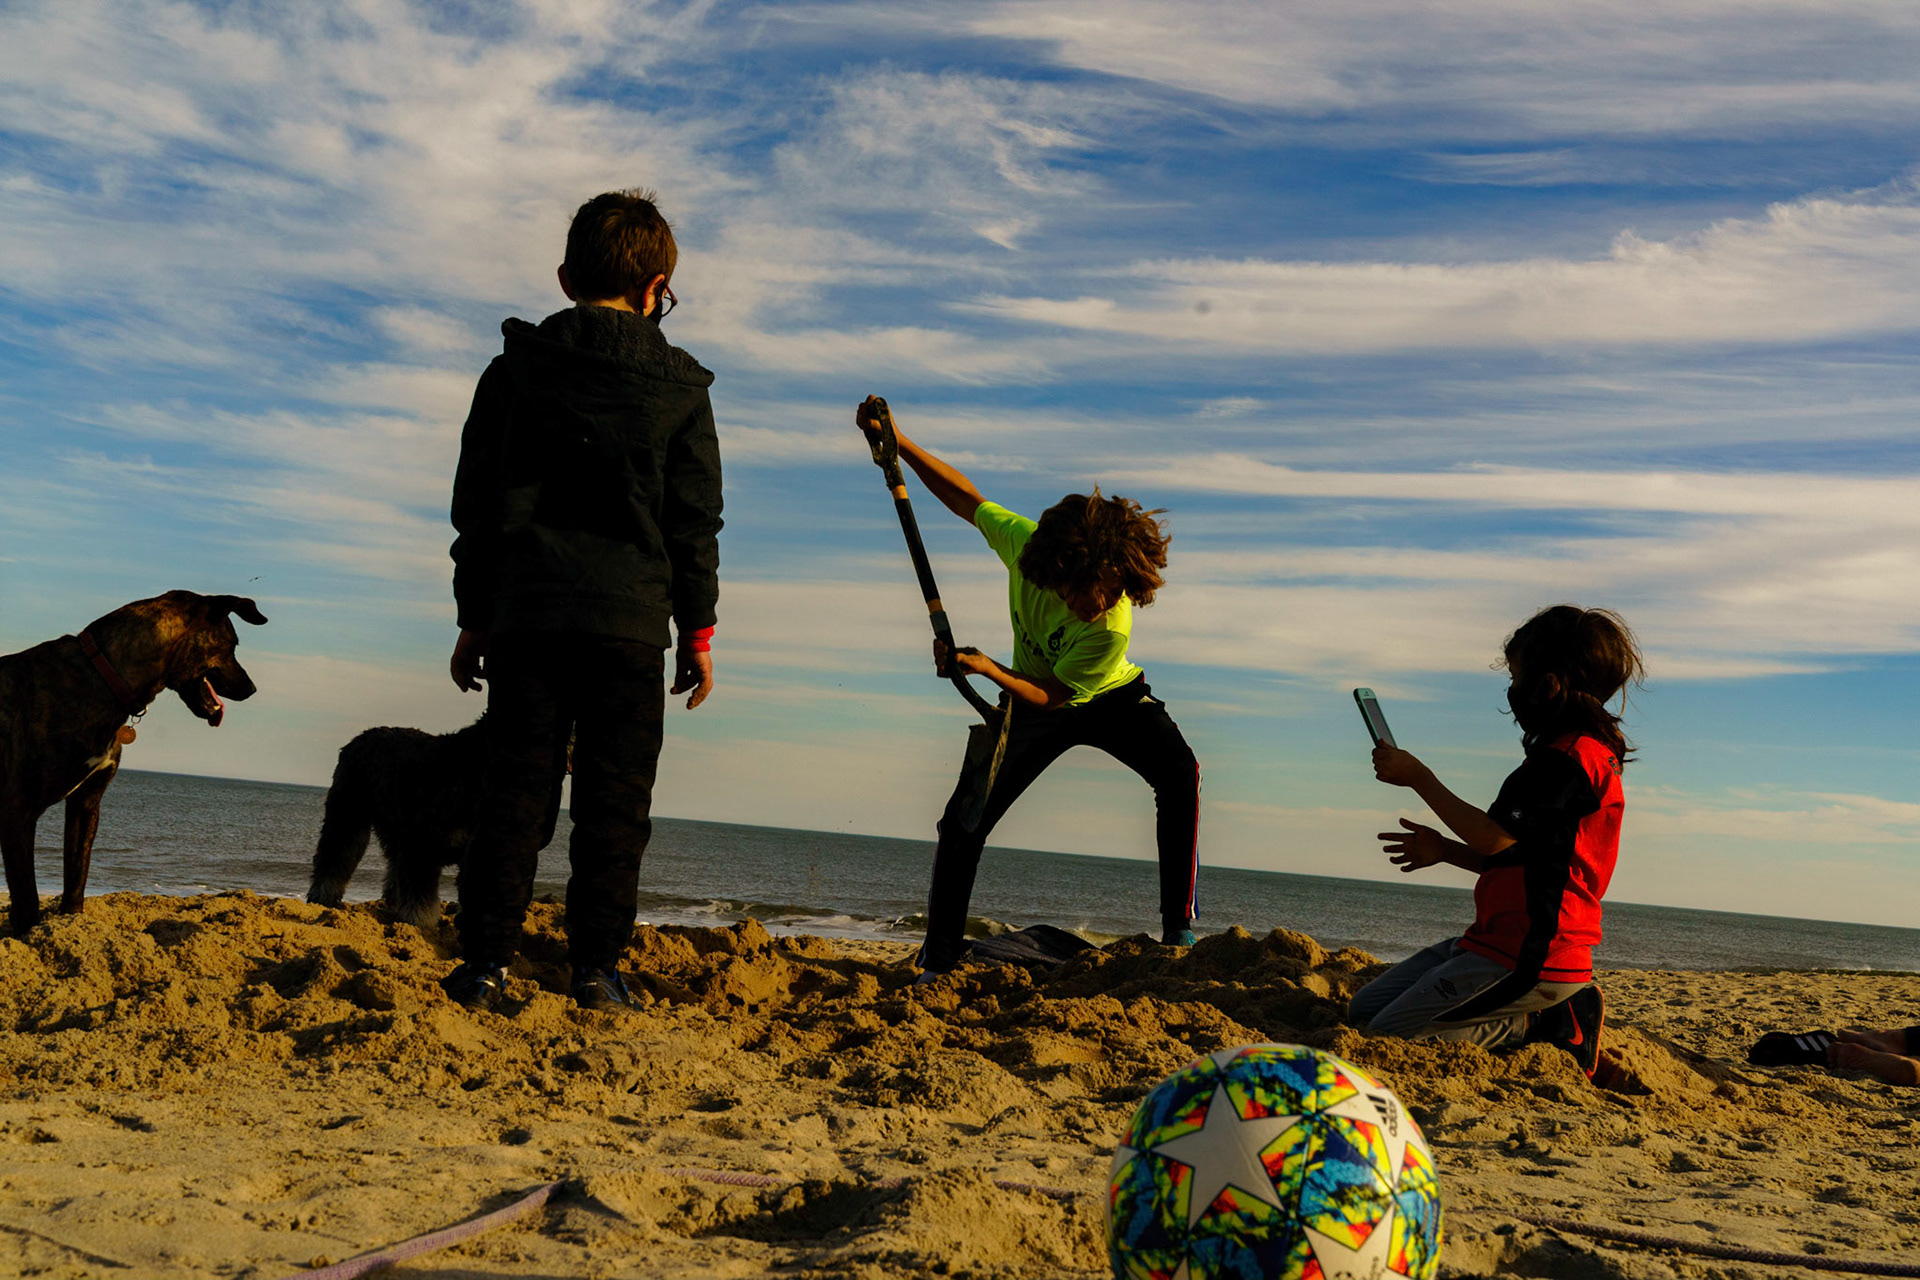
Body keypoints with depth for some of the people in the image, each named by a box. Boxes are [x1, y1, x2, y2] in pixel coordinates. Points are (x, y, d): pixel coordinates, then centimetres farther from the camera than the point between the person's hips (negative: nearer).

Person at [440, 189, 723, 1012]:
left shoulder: (516, 369, 8)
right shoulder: (679, 387, 2)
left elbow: (476, 504, 9)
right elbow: (695, 521, 2)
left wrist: (473, 619, 15)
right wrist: (698, 631, 10)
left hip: (524, 612, 2)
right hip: (630, 620, -2)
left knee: (514, 789, 7)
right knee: (615, 798, 5)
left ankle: (485, 961, 6)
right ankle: (596, 966, 6)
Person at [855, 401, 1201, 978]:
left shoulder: (1113, 627, -38)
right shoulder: (1025, 541, -30)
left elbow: (1048, 695, -27)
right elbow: (966, 498, -12)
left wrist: (987, 668, -41)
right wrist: (898, 443, -13)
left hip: (1109, 698, -2)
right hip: (1031, 698, 3)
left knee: (1179, 772, -30)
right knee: (964, 822, -6)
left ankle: (1179, 930, -25)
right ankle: (938, 960, 8)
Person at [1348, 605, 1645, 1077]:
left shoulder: (1575, 755, -17)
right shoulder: (1578, 751, 17)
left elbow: (1494, 838, -19)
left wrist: (1419, 777, -9)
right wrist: (1445, 851, 15)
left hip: (1527, 957, -11)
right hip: (1501, 942, 11)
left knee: (1386, 1037, -13)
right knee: (1363, 1010, 11)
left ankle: (1543, 1024, -3)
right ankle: (1549, 1011, 8)